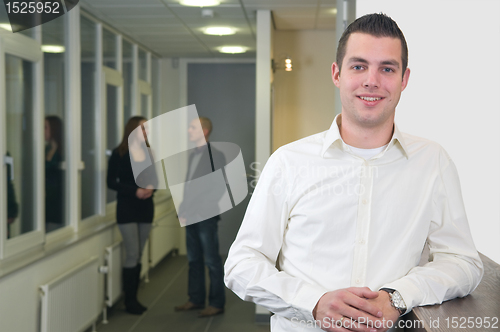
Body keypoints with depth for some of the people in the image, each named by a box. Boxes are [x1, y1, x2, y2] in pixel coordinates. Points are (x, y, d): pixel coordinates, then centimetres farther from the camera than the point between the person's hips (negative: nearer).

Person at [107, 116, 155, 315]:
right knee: (132, 254, -7)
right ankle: (129, 301, 4)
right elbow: (111, 182, -8)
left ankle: (134, 298, 15)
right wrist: (134, 191, -20)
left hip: (146, 207, 5)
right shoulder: (119, 153, -6)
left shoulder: (149, 153, 8)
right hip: (127, 208, -5)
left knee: (138, 255, 8)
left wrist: (151, 188, -10)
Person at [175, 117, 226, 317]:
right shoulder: (192, 155, 15)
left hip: (206, 217, -7)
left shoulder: (215, 155, -8)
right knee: (194, 259, 13)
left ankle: (217, 303, 8)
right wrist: (182, 211, 8)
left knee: (212, 261, 0)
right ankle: (196, 300, 24)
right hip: (190, 217, 7)